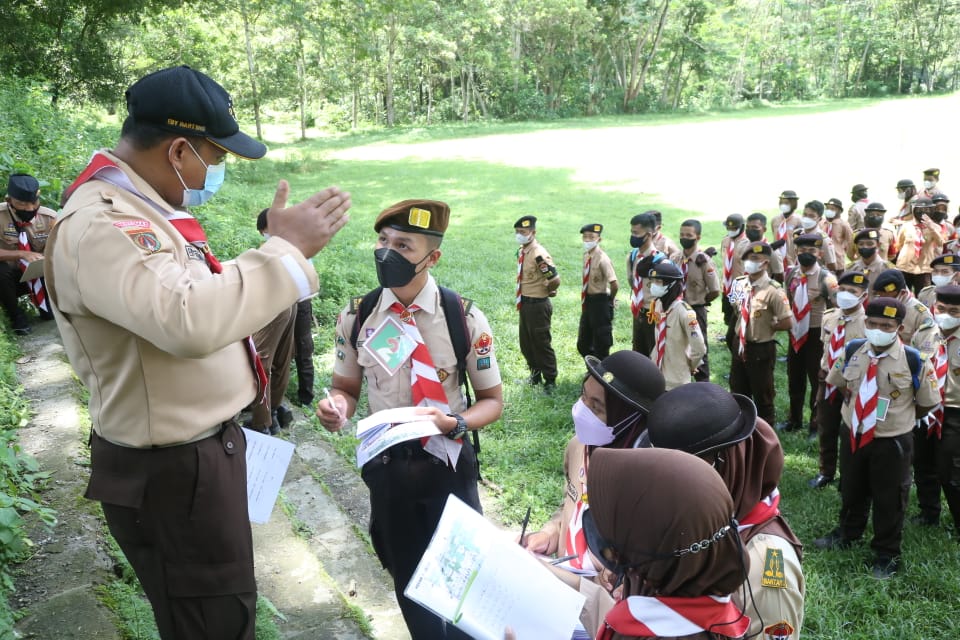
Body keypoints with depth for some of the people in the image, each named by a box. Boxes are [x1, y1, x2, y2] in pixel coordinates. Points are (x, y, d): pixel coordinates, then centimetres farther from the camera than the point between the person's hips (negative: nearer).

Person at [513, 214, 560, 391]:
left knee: (541, 344, 3)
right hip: (524, 303, 9)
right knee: (526, 343, 19)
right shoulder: (521, 251, 6)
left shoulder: (539, 254, -22)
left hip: (538, 305, -9)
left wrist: (547, 291, -9)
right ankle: (535, 373, 37)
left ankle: (550, 381, 17)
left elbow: (555, 279, -27)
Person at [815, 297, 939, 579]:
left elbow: (926, 403, -7)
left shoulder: (914, 361, -22)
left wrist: (897, 418, 1)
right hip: (853, 435, 4)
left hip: (892, 442, -4)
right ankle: (847, 533, 49)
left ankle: (887, 555, 32)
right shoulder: (852, 352, -8)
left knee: (888, 500, 12)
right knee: (851, 491, 24)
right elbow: (840, 382, 13)